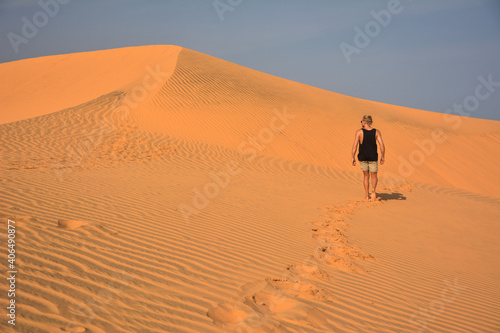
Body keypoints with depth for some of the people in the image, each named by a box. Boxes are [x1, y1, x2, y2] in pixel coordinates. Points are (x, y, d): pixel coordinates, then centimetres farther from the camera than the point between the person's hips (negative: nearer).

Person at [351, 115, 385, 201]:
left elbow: (355, 146, -13)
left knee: (366, 175, 18)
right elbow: (382, 145, -9)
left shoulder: (359, 132, -8)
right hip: (373, 157, 0)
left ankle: (367, 195, 20)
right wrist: (383, 157, 2)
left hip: (362, 157, 0)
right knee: (374, 176, 13)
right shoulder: (376, 132, -3)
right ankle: (374, 189, -17)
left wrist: (353, 158, -6)